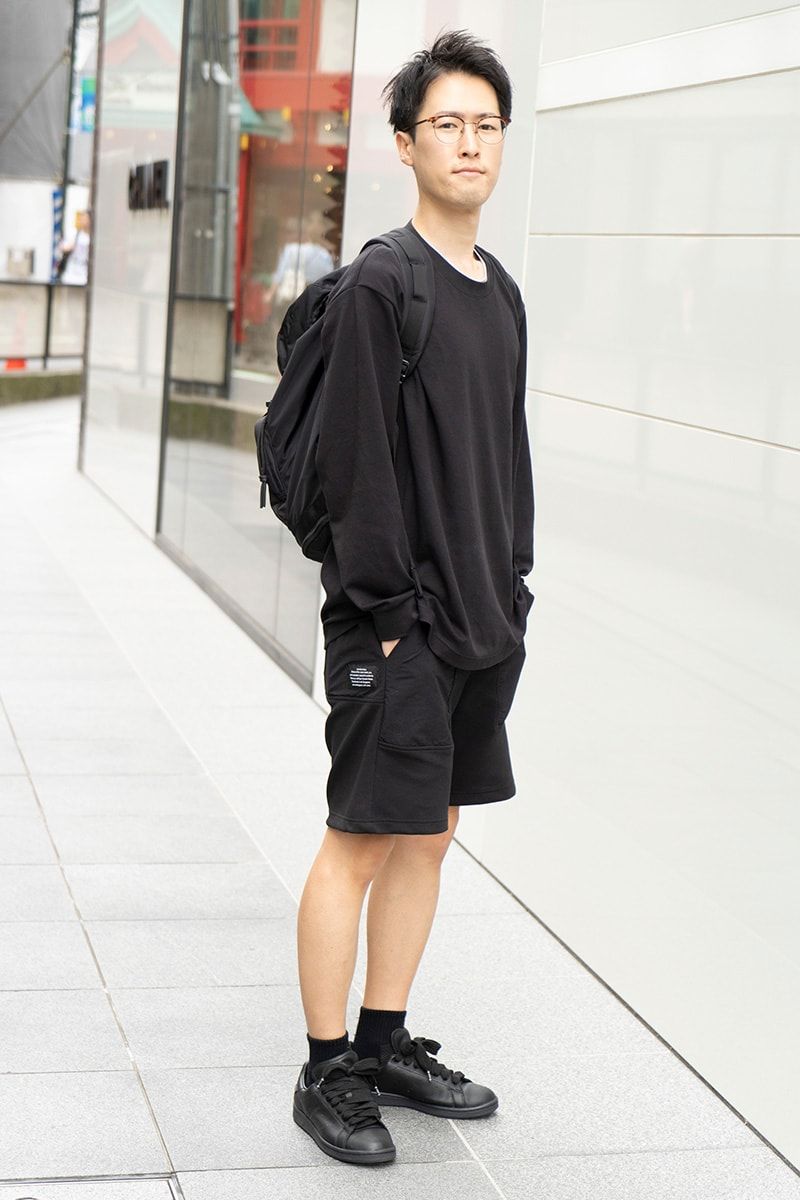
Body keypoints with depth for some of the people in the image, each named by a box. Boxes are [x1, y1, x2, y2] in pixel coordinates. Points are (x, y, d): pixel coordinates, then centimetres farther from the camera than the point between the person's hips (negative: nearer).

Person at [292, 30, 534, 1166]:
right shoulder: (378, 285, -10)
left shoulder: (502, 293, 13)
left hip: (483, 621, 8)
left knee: (430, 832, 13)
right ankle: (329, 1072, 10)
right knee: (363, 841, -2)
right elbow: (357, 462, -14)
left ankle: (387, 1045, 25)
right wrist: (392, 612, -17)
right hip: (396, 623, -8)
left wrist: (512, 591, 14)